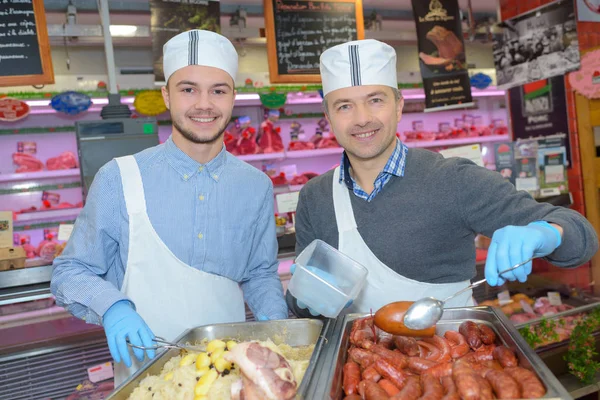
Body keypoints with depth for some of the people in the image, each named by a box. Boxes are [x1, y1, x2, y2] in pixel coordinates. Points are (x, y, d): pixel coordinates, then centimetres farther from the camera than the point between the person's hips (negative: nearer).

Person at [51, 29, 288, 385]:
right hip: (146, 377, -2)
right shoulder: (119, 179, -7)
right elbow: (71, 272, 1)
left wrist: (276, 321, -6)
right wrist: (113, 308, -18)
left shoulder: (257, 186, 1)